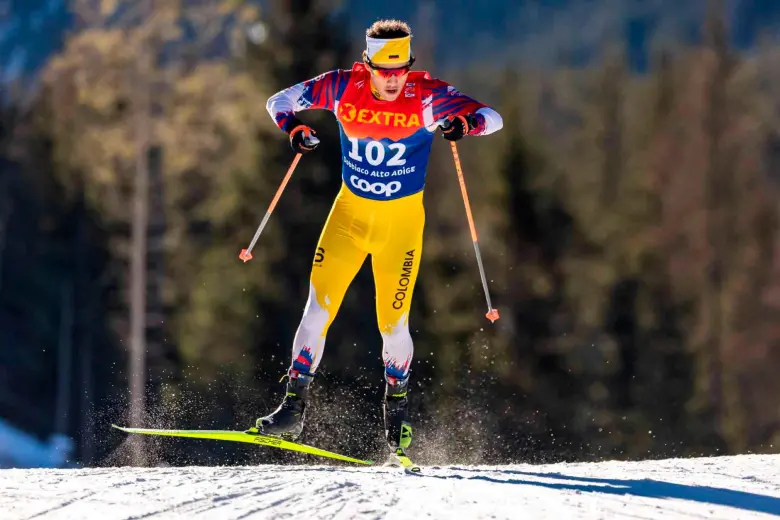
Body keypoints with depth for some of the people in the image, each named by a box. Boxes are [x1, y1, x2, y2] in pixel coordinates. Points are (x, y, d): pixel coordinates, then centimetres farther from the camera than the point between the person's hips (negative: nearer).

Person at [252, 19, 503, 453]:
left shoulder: (427, 96, -16)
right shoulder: (344, 88, -11)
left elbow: (492, 117, -18)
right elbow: (281, 100, -1)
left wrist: (466, 122, -41)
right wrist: (294, 127, -23)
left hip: (402, 219, -2)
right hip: (350, 211, 2)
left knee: (393, 322, -2)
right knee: (318, 307, -7)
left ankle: (396, 409, 23)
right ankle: (294, 408, 1)